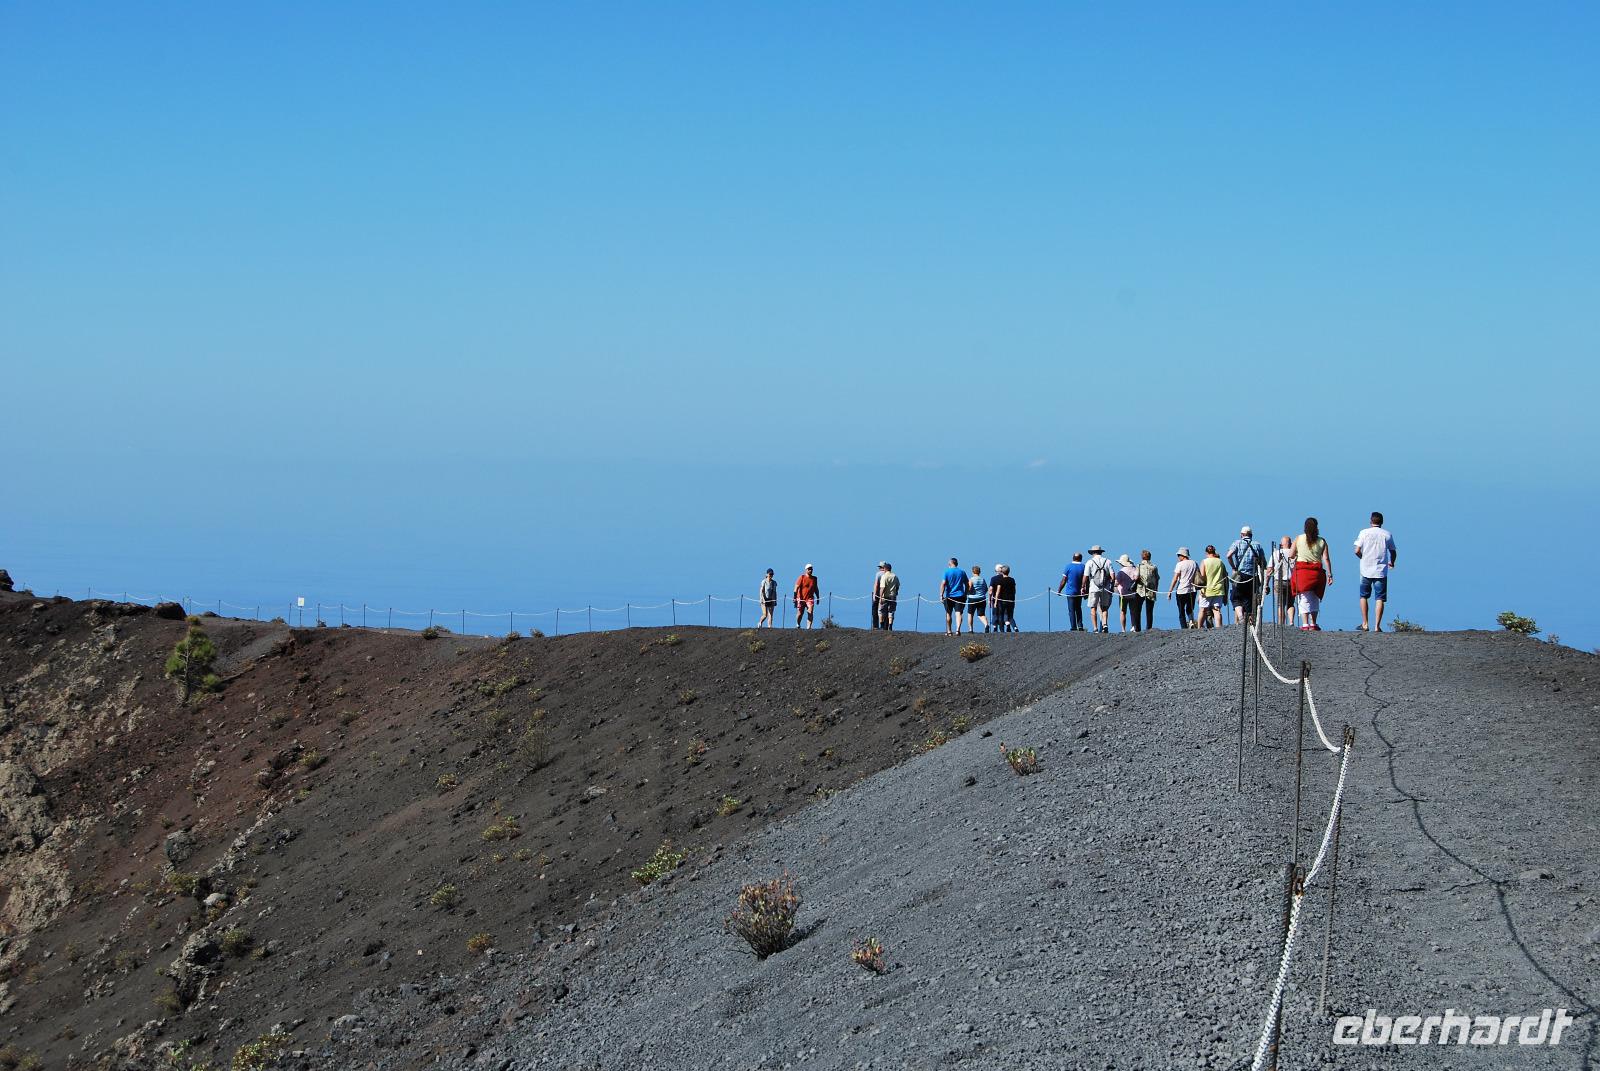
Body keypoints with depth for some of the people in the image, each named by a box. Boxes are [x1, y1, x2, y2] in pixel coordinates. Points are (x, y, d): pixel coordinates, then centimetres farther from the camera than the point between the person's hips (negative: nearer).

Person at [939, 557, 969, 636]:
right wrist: (965, 595, 21)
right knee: (958, 613, -5)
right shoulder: (962, 572, 7)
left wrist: (941, 595, -12)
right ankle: (958, 630, -23)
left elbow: (943, 584, -12)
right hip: (960, 596, 1)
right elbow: (967, 585, 12)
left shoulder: (947, 572, -4)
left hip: (949, 596, -1)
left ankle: (949, 631, 19)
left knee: (948, 614, 12)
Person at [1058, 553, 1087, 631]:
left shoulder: (1069, 566, -6)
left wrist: (1059, 590, 2)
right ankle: (1080, 626, 10)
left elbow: (1064, 580, -6)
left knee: (1071, 610, -1)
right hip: (1079, 592, 3)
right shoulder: (1083, 567, 0)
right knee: (1078, 609, 17)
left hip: (1070, 592, -3)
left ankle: (1073, 628, -5)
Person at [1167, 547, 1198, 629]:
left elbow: (1175, 579, -10)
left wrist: (1170, 591, -5)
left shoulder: (1180, 564, -7)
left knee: (1181, 612, 4)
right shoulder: (1194, 564, 8)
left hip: (1181, 591, -5)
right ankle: (1192, 621, -8)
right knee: (1190, 609, 19)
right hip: (1192, 591, 5)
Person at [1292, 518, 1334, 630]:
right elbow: (1326, 559, -1)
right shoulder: (1322, 541, 4)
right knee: (1315, 599, 14)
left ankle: (1305, 624, -13)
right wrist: (1330, 574, 0)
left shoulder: (1298, 539, 3)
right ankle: (1313, 624, 16)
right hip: (1317, 571, 1)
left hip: (1302, 570, -1)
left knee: (1304, 599, -3)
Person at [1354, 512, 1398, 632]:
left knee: (1364, 596, 14)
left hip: (1366, 570, 0)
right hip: (1381, 571, 0)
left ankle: (1365, 624, 11)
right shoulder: (1387, 535, 3)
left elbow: (1357, 551, -6)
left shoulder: (1364, 532, -1)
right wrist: (1391, 563, 30)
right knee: (1380, 598, 1)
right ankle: (1377, 626, -6)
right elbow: (1393, 553, 9)